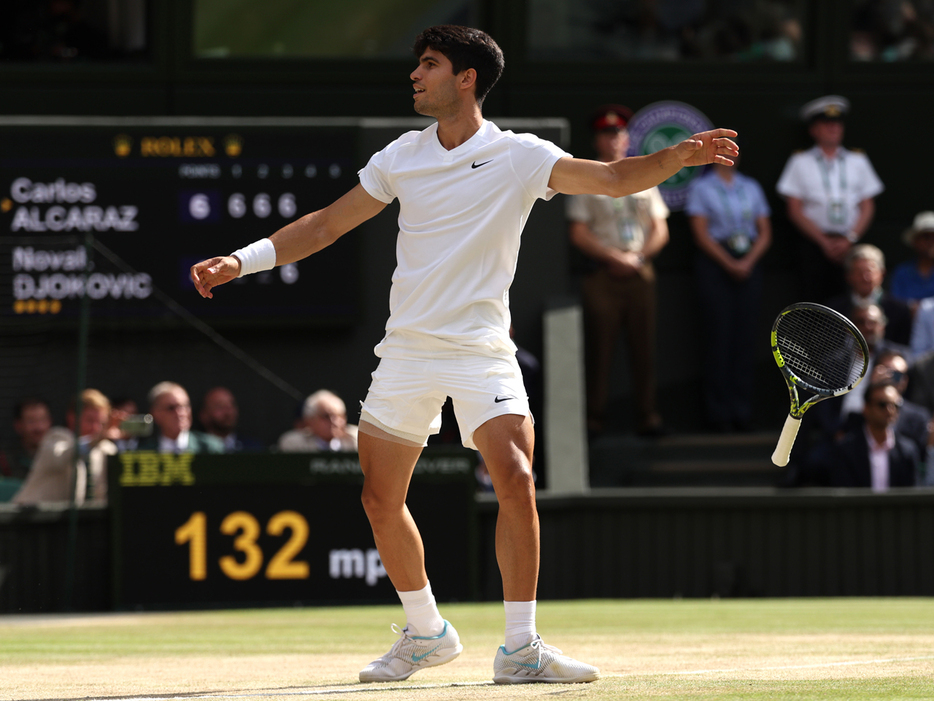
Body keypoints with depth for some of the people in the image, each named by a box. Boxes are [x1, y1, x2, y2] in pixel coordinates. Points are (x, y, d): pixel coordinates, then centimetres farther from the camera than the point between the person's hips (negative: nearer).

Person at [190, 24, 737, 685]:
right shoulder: (401, 157, 7)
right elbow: (325, 225, 15)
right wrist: (241, 260, 9)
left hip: (482, 349, -4)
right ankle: (425, 632, 25)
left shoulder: (520, 156, -5)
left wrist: (680, 155, -33)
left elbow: (615, 178, -15)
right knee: (381, 499, 5)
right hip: (408, 349, 4)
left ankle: (520, 649, -14)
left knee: (516, 481, -20)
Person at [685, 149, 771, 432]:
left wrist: (748, 262, -6)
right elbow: (701, 233, -3)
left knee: (746, 336, -1)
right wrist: (729, 264, -12)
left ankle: (742, 411, 1)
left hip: (748, 263, 3)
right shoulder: (701, 188, 4)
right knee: (719, 335, -7)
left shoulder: (751, 187, 15)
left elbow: (765, 233, 10)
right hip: (714, 264, -3)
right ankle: (719, 412, -6)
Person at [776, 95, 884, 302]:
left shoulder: (858, 161, 14)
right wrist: (824, 242, -7)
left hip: (850, 244, 1)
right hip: (815, 244, -1)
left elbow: (868, 208, 11)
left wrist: (849, 240, -5)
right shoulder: (800, 162, 8)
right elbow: (795, 211, 3)